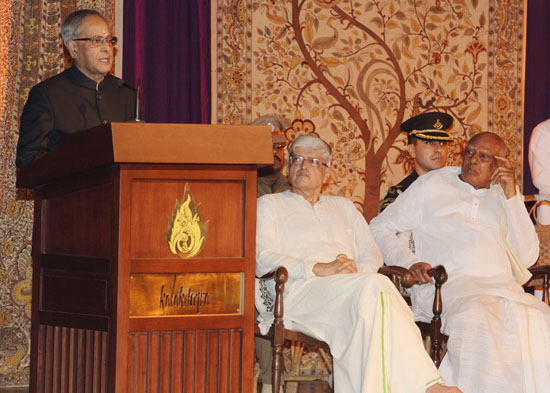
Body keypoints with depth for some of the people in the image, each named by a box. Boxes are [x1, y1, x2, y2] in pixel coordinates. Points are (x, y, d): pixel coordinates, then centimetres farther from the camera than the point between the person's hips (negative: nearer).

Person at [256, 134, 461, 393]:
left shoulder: (344, 207, 33)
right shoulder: (270, 205, 19)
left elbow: (373, 255, 21)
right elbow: (262, 260, 1)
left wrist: (356, 269, -5)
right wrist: (319, 269, -12)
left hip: (352, 290, 4)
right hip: (301, 292, -4)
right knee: (375, 285, -35)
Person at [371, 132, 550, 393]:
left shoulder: (505, 196, 25)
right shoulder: (432, 185, 18)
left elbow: (527, 257, 12)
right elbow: (378, 229, 16)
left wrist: (511, 195, 8)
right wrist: (410, 262, -3)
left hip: (503, 285, 3)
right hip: (447, 284, -3)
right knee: (477, 321, -38)